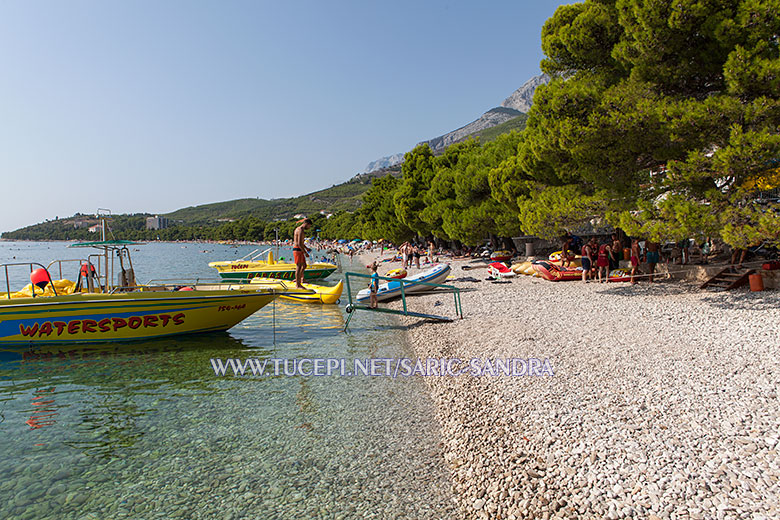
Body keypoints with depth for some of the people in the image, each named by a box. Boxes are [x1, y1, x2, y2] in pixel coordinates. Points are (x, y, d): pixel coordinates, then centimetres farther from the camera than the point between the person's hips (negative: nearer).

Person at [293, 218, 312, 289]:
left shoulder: (298, 229, 17)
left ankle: (298, 279, 25)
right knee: (299, 267, -7)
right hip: (298, 250, -10)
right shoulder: (301, 230, -16)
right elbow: (299, 243, -22)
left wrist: (306, 248, 21)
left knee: (304, 265, 16)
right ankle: (298, 285, -3)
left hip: (300, 250, 10)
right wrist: (305, 253, -17)